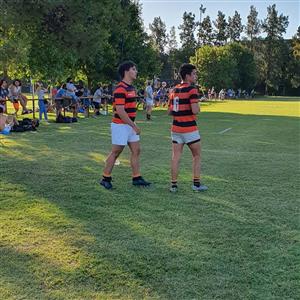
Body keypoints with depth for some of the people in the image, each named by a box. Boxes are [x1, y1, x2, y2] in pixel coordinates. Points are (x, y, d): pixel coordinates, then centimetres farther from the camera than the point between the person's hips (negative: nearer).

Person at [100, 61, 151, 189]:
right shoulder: (120, 89, -18)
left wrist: (133, 125, 17)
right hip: (120, 125, -9)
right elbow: (120, 111, -23)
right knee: (115, 153, 0)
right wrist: (134, 126, -22)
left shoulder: (131, 88, 12)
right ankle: (105, 179, 12)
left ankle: (136, 178, 15)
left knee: (136, 151, 8)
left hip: (130, 125, 9)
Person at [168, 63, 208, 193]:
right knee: (197, 156, 10)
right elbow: (195, 110, -21)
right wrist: (198, 106, 0)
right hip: (189, 129, -6)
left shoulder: (174, 90, 9)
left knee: (176, 156, 6)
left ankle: (173, 184, 7)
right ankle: (196, 184, 12)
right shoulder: (192, 90, -13)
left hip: (176, 128, 6)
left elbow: (170, 111, 12)